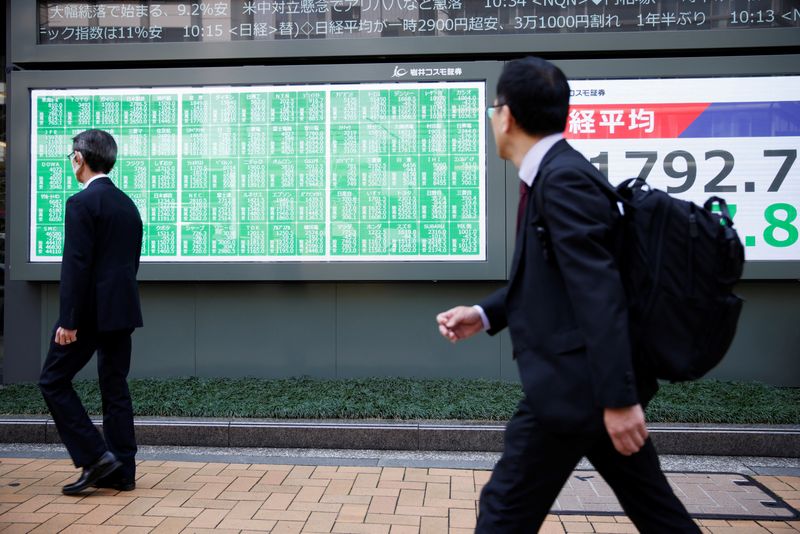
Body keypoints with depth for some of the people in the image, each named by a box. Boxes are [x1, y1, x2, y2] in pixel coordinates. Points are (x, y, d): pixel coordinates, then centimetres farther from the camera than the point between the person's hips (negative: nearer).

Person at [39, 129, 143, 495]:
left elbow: (76, 266, -17)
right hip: (123, 309, 8)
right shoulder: (128, 204, 13)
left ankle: (95, 456, 1)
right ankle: (121, 471, 14)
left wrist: (68, 321, -16)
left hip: (90, 311, -8)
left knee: (53, 381, 6)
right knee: (115, 388, 11)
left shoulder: (81, 203, -12)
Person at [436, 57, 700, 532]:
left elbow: (599, 294, -25)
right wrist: (485, 314, 9)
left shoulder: (563, 178, -19)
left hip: (576, 383, -10)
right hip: (599, 382, 10)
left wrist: (618, 397, -25)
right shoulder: (556, 173, 11)